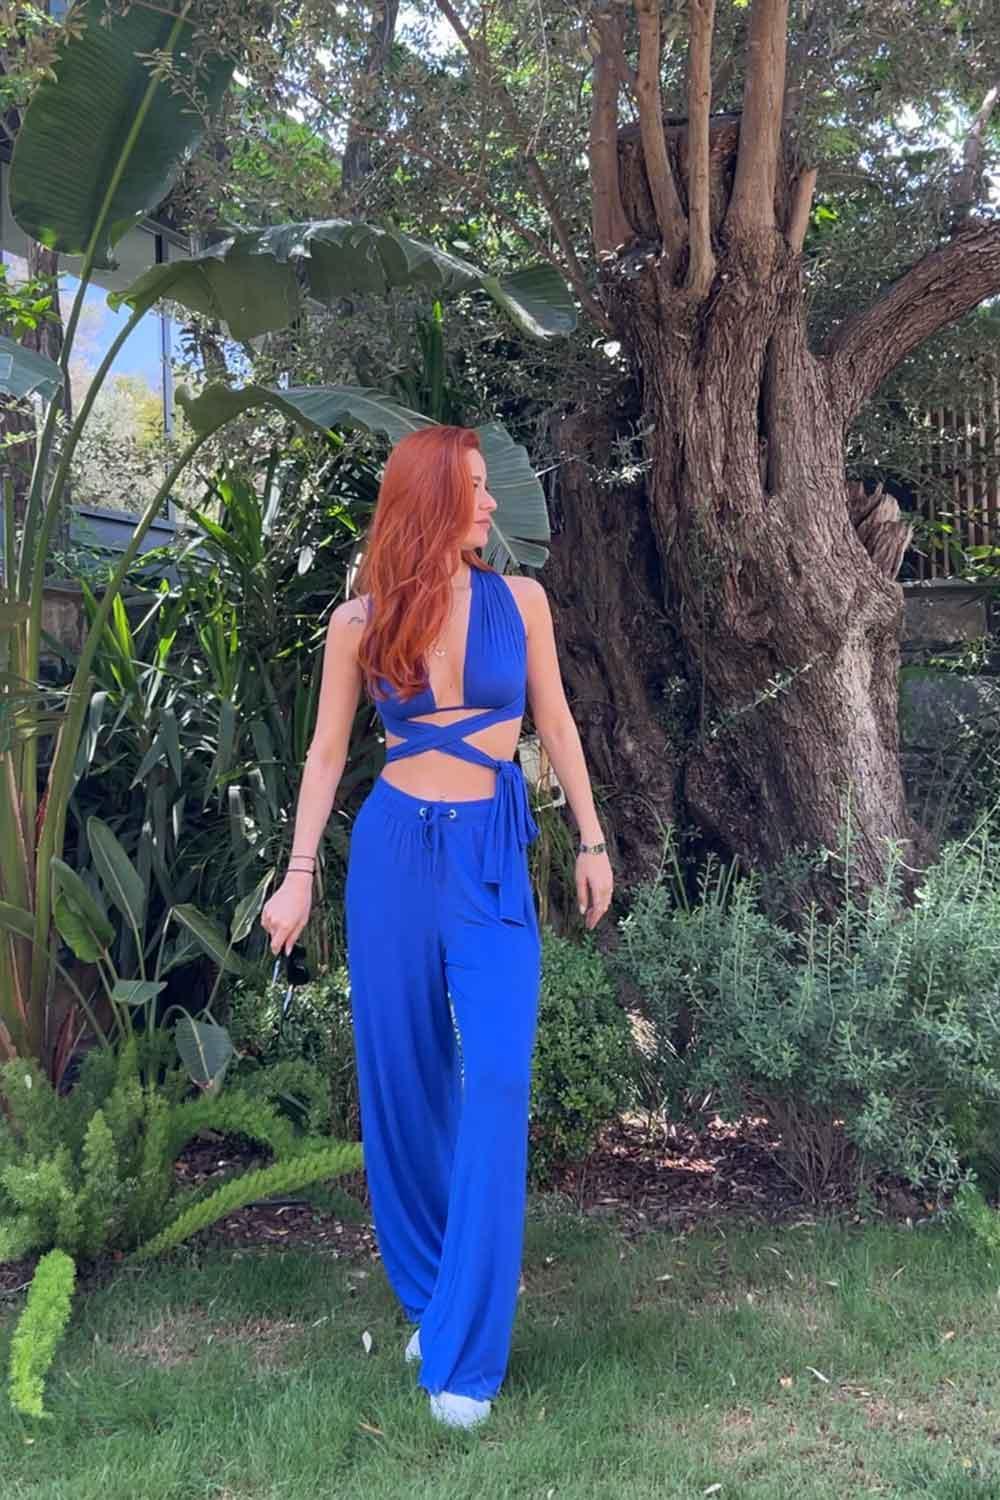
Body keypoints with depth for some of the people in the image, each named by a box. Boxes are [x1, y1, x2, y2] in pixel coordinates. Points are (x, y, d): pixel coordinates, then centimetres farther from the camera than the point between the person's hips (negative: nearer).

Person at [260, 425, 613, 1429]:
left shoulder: (519, 599, 1)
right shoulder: (359, 620, 0)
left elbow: (554, 724, 9)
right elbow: (328, 752, 6)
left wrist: (591, 841, 11)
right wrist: (299, 874, 1)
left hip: (493, 856, 0)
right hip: (393, 850, 0)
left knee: (495, 1082, -11)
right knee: (403, 1080, 7)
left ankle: (465, 1354, -2)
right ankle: (427, 1298, 26)